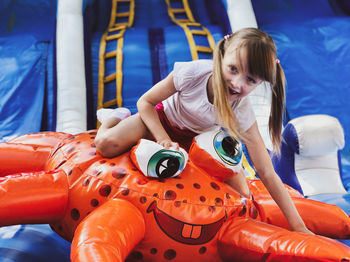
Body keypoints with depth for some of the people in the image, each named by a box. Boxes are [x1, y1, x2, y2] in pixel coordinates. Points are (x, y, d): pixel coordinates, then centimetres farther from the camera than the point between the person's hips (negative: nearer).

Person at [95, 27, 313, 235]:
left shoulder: (242, 113, -32)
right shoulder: (192, 73, -36)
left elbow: (267, 174, -27)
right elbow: (146, 101, -18)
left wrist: (298, 226, -28)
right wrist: (164, 140, -31)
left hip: (197, 138, 2)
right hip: (162, 118, -2)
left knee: (241, 194, -9)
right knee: (107, 144, -27)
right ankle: (120, 116, 12)